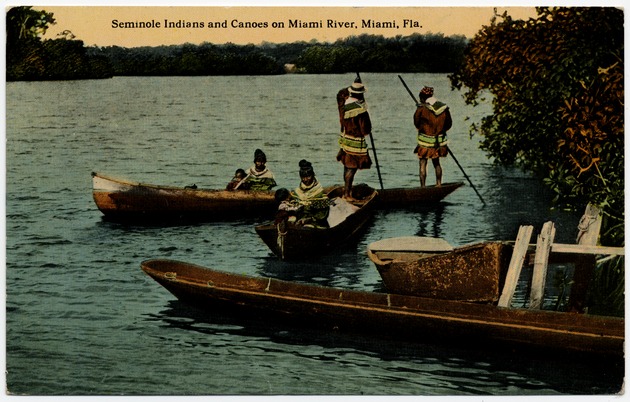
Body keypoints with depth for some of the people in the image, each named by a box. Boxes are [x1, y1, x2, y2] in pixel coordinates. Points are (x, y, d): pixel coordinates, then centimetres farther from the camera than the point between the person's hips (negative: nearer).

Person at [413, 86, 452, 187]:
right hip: (439, 141, 4)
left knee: (423, 164, 3)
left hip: (425, 142, -4)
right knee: (436, 163, 20)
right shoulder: (444, 108, -2)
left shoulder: (421, 108, -14)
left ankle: (423, 187, 2)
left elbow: (416, 123, -2)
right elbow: (449, 124, 7)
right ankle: (439, 184, 23)